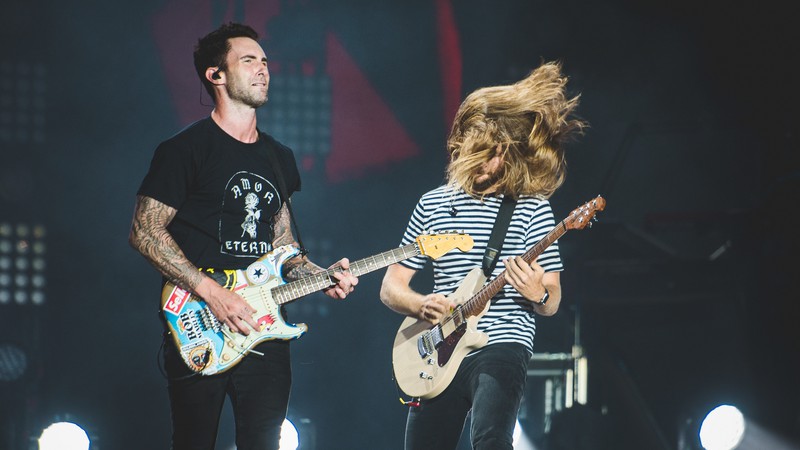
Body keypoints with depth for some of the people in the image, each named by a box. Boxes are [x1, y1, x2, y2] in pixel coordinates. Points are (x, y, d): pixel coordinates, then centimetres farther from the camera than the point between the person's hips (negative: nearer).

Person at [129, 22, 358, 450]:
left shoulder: (279, 158, 18)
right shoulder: (186, 149, -4)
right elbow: (145, 233, -10)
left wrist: (321, 276, 4)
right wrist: (211, 292, -18)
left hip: (262, 330, 6)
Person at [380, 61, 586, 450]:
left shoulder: (532, 207, 2)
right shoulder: (433, 204, 11)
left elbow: (552, 304, 4)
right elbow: (390, 287, 13)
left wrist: (538, 295, -20)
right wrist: (422, 305, -9)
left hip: (500, 347, -4)